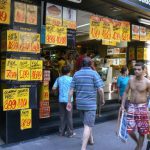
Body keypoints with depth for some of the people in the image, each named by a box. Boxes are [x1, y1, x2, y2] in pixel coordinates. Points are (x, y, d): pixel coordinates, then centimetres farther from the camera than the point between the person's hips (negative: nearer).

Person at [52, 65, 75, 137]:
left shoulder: (58, 79, 3)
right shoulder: (71, 79, -6)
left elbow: (53, 88, 1)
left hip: (61, 100, 3)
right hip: (68, 100, -3)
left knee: (62, 116, 12)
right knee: (69, 116, 5)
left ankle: (62, 132, 19)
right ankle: (70, 132, 12)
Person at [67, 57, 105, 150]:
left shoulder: (76, 74, 4)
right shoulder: (94, 73, -8)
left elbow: (71, 89, 2)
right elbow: (100, 89, -14)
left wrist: (69, 102, 8)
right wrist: (102, 99, 2)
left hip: (80, 103, 5)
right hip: (90, 103, -5)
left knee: (87, 123, 24)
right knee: (88, 126, -2)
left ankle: (91, 140, 42)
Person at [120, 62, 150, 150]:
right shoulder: (131, 80, 2)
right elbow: (126, 92, 11)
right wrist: (122, 105, 6)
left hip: (142, 107, -3)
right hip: (132, 106, 3)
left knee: (141, 131, 7)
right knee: (130, 130, 2)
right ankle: (138, 142, 32)